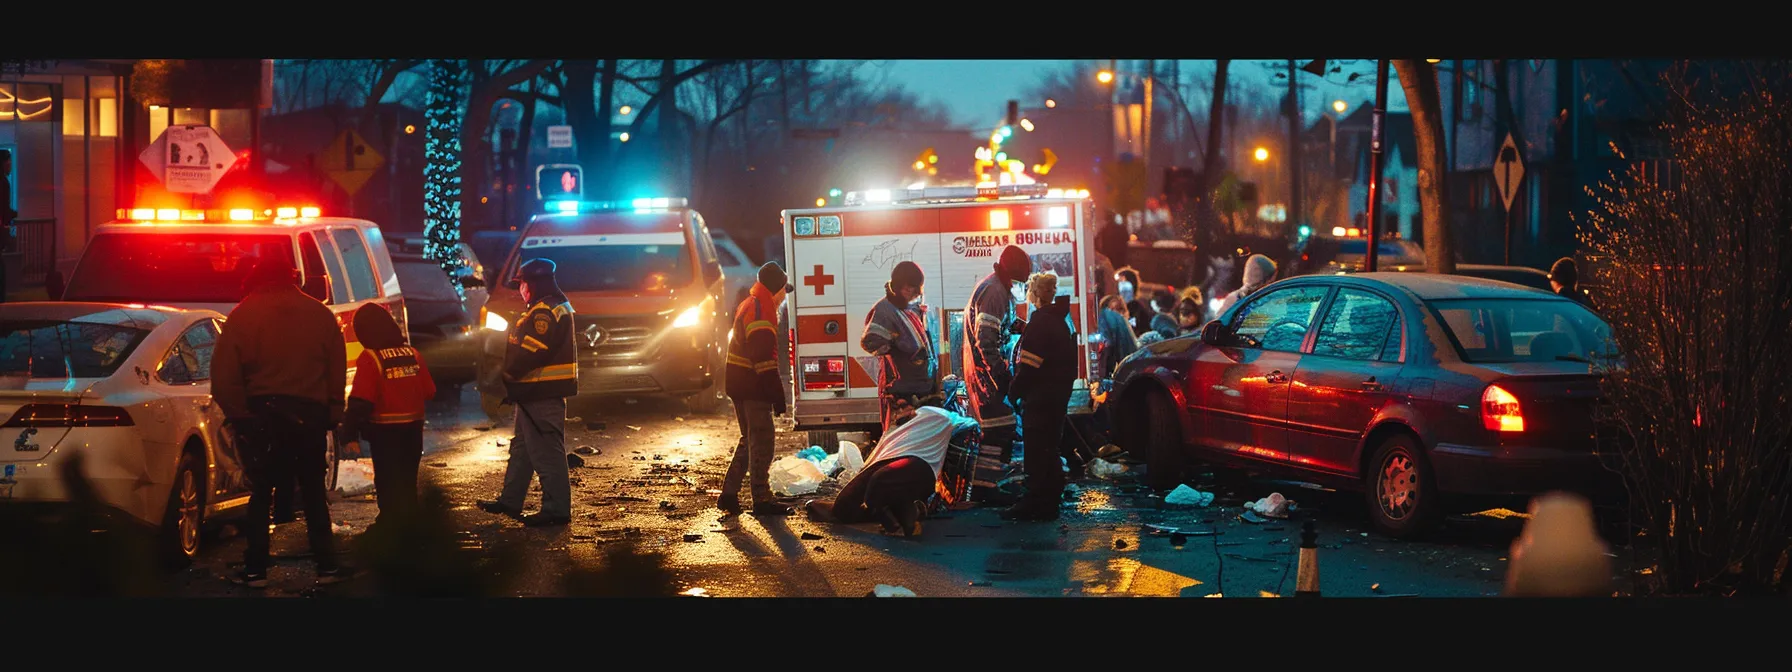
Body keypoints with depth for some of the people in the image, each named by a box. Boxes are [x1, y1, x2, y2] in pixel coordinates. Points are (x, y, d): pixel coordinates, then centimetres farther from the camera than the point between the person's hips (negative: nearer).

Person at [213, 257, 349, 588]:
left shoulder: (243, 315, -3)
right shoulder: (320, 314, 5)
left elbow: (224, 374, -8)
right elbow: (337, 371, 6)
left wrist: (236, 412, 1)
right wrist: (332, 414, 12)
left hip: (262, 413, -2)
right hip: (310, 413, 2)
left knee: (261, 492, 8)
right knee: (314, 493, 11)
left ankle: (256, 569, 5)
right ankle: (327, 565, 8)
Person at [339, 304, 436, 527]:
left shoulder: (369, 358, -14)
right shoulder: (413, 354, 2)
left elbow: (360, 401, -19)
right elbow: (429, 391, 6)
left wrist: (350, 434, -16)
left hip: (385, 430, -5)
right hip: (413, 427, 5)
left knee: (388, 483, 1)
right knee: (408, 481, 17)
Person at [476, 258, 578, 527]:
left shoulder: (545, 311, -18)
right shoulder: (557, 307, 17)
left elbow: (531, 352, -23)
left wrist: (508, 373, -10)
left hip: (541, 394, -12)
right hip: (538, 393, 12)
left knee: (546, 452, -7)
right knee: (522, 447, 19)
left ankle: (556, 509, -5)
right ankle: (510, 501, 28)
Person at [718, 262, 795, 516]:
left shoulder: (748, 305, 18)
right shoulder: (762, 310, -15)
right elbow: (764, 357, -22)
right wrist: (776, 393, -22)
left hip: (740, 385, 10)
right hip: (753, 387, -10)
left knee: (750, 440, 17)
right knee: (761, 443, -5)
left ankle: (729, 495, 17)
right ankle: (762, 500, -3)